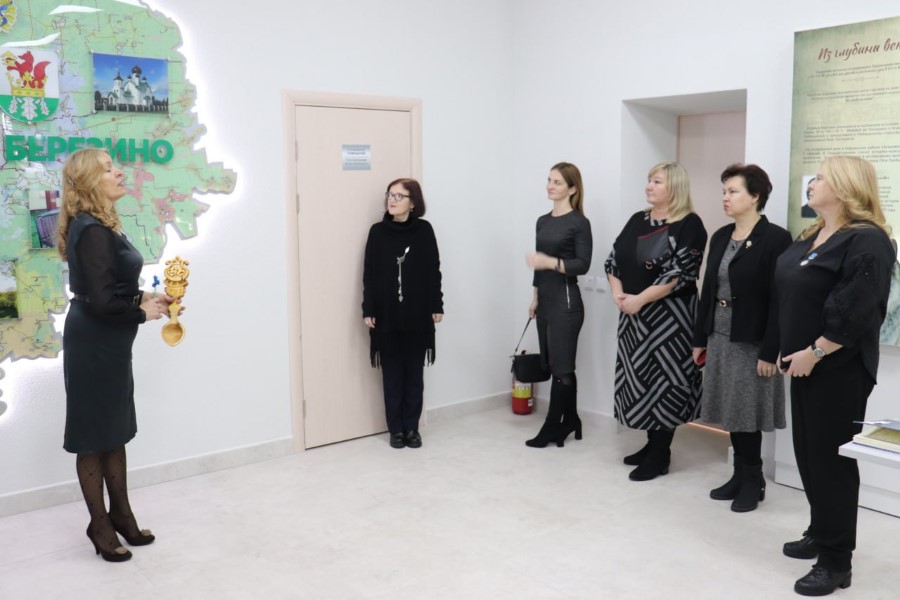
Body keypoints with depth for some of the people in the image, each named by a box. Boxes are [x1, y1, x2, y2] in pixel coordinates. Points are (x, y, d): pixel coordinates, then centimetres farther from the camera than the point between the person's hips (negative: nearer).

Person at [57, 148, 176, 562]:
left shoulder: (98, 225, 9)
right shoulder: (92, 231, -21)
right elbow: (100, 301, -25)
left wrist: (144, 298, 0)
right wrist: (143, 312, -11)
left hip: (107, 341, 9)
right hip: (94, 342, -9)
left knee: (115, 428, 18)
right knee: (94, 434, 6)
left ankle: (120, 513, 32)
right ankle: (100, 525, 22)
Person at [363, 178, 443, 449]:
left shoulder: (424, 230, -1)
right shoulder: (378, 232, 0)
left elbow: (433, 271, 3)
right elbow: (369, 274, 0)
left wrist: (436, 305, 0)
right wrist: (368, 310, -5)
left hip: (417, 315, 0)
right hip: (387, 316, 0)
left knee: (414, 373, 8)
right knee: (392, 373, 7)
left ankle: (412, 428, 18)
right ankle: (396, 429, 17)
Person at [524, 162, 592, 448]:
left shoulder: (579, 223, -7)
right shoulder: (543, 221, 13)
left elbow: (583, 264, -13)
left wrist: (551, 262, -24)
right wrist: (534, 297, 16)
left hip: (566, 303, -7)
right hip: (545, 301, 7)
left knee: (561, 366, -1)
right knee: (553, 365, 10)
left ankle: (552, 427, 5)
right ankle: (570, 421, 21)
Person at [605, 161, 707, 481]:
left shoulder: (689, 225, -9)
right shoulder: (638, 220, 12)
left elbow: (680, 273, -18)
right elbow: (613, 259, 12)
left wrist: (640, 299, -19)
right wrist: (617, 292, -6)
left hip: (668, 315, -7)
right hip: (633, 314, 7)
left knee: (663, 377, -2)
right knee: (640, 376, 11)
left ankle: (660, 456, 9)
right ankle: (652, 445, 25)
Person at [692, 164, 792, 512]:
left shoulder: (776, 239, -11)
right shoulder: (721, 237, 10)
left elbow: (780, 300, -15)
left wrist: (770, 352, -18)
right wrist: (700, 339, 11)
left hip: (752, 342, -6)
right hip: (720, 339, 6)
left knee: (747, 415, 3)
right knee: (731, 413, 12)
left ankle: (753, 480, 19)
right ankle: (741, 475, 26)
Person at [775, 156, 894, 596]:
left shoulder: (866, 241, -16)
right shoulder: (812, 237, 13)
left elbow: (855, 312, -23)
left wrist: (814, 353, -19)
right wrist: (793, 351, 10)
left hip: (838, 370, -9)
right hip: (805, 364, 9)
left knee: (831, 458, -2)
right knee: (808, 453, 16)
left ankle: (836, 560, 9)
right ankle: (821, 533, 32)